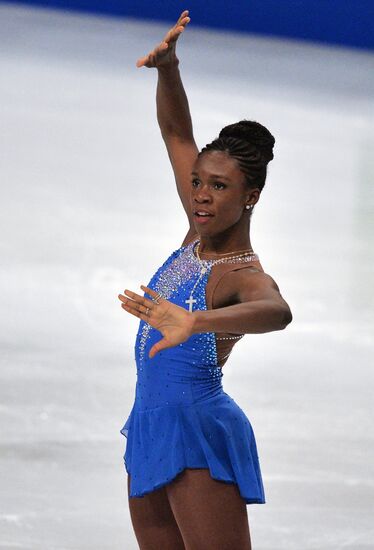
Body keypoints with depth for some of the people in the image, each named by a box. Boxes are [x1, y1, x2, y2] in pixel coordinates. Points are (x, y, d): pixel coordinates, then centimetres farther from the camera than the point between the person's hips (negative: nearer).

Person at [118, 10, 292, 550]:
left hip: (199, 432, -9)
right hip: (150, 428, 9)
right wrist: (168, 68, -1)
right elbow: (175, 130, 16)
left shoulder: (246, 276, -16)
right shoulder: (202, 232, 8)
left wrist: (195, 321, -61)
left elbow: (276, 312, -43)